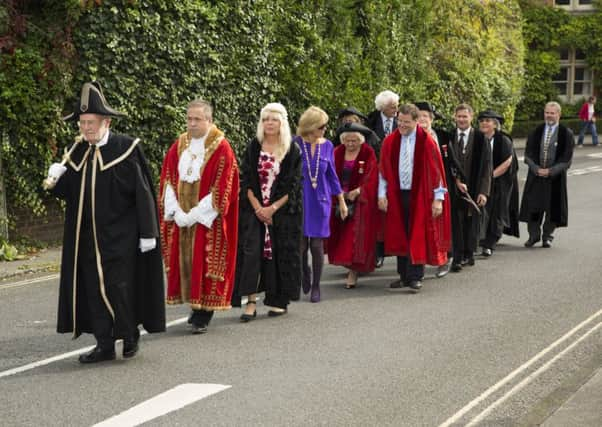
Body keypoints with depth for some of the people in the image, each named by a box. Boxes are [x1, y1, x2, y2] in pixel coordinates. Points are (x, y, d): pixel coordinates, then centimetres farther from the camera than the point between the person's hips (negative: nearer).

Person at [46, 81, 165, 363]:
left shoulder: (126, 148, -10)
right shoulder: (78, 152, 6)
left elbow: (142, 193, -10)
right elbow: (68, 193, 10)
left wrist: (148, 233, -12)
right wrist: (57, 179, -12)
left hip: (121, 235, -5)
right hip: (88, 235, 5)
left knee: (118, 286, -5)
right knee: (93, 287, 5)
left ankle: (130, 334, 18)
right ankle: (104, 345, 13)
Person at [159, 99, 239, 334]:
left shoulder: (221, 149, -7)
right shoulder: (178, 147, 8)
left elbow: (221, 190, -11)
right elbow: (168, 181, 7)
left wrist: (194, 215, -15)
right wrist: (176, 212, -7)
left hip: (207, 220, -5)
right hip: (181, 218, 5)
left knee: (205, 262, -5)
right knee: (185, 261, 5)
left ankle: (203, 314, -1)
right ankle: (196, 305, 16)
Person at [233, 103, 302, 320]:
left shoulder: (292, 151, -2)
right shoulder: (253, 148, 4)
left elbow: (293, 186, -4)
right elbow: (246, 180, 2)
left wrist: (273, 209, -12)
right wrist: (258, 208, -8)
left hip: (283, 210, -1)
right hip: (255, 210, 1)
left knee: (279, 253, 1)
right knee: (251, 250, -10)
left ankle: (278, 300, 13)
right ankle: (251, 302, -11)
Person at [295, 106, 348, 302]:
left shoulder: (326, 145, 1)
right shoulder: (295, 144, -8)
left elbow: (332, 174, 10)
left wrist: (341, 200, 12)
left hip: (320, 200, 2)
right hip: (299, 200, -2)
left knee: (317, 245, 1)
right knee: (301, 244, -2)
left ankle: (316, 286, 14)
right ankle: (305, 272, 29)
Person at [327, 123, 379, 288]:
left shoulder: (368, 153, -5)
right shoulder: (337, 153, 5)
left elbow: (371, 177, -10)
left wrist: (357, 191, -21)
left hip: (360, 200, -4)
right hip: (340, 199, 4)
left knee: (355, 236, -10)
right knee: (341, 235, 5)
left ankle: (353, 272, -12)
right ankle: (347, 262, 17)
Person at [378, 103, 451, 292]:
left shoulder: (426, 142, -7)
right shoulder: (390, 142, 2)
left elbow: (436, 170, -6)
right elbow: (384, 170, 7)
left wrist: (438, 198, -9)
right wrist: (382, 194, 2)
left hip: (420, 195, -3)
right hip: (397, 194, 4)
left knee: (417, 236, -2)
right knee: (400, 236, 7)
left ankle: (415, 277, 3)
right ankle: (404, 276, 13)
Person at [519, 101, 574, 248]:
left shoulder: (566, 134, -3)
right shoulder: (536, 132, 5)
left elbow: (566, 159, -6)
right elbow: (528, 154, 3)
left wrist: (550, 171, -15)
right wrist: (536, 169, -13)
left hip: (555, 177, -2)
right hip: (536, 175, 2)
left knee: (552, 206, 5)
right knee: (533, 205, 1)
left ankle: (548, 236, 19)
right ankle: (534, 235, 13)